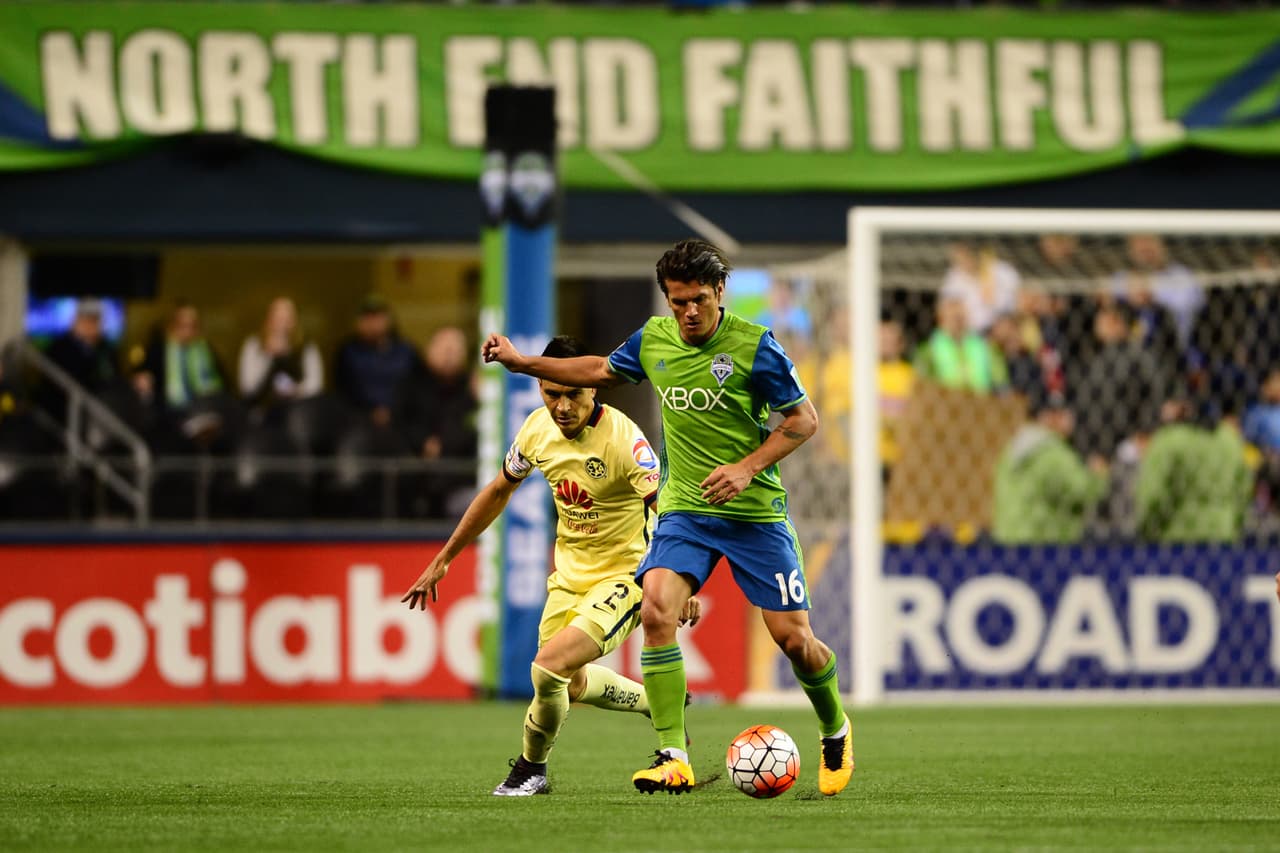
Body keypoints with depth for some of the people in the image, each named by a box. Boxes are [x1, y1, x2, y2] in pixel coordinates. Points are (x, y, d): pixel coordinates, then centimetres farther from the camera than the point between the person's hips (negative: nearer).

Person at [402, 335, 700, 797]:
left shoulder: (622, 438, -25)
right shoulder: (538, 430, -6)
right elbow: (499, 491, 12)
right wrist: (443, 560, 14)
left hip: (624, 575, -7)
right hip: (570, 571, 7)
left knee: (550, 666, -23)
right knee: (569, 685, 19)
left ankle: (531, 767, 4)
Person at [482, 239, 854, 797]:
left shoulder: (753, 346, -11)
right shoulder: (653, 339, 3)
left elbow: (804, 419, -5)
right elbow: (603, 371, 23)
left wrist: (747, 468, -16)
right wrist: (523, 362, 19)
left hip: (755, 513, -3)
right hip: (684, 509, 3)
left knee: (793, 638, -4)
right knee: (656, 609, -21)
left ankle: (835, 731, 27)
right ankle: (674, 759, -19)